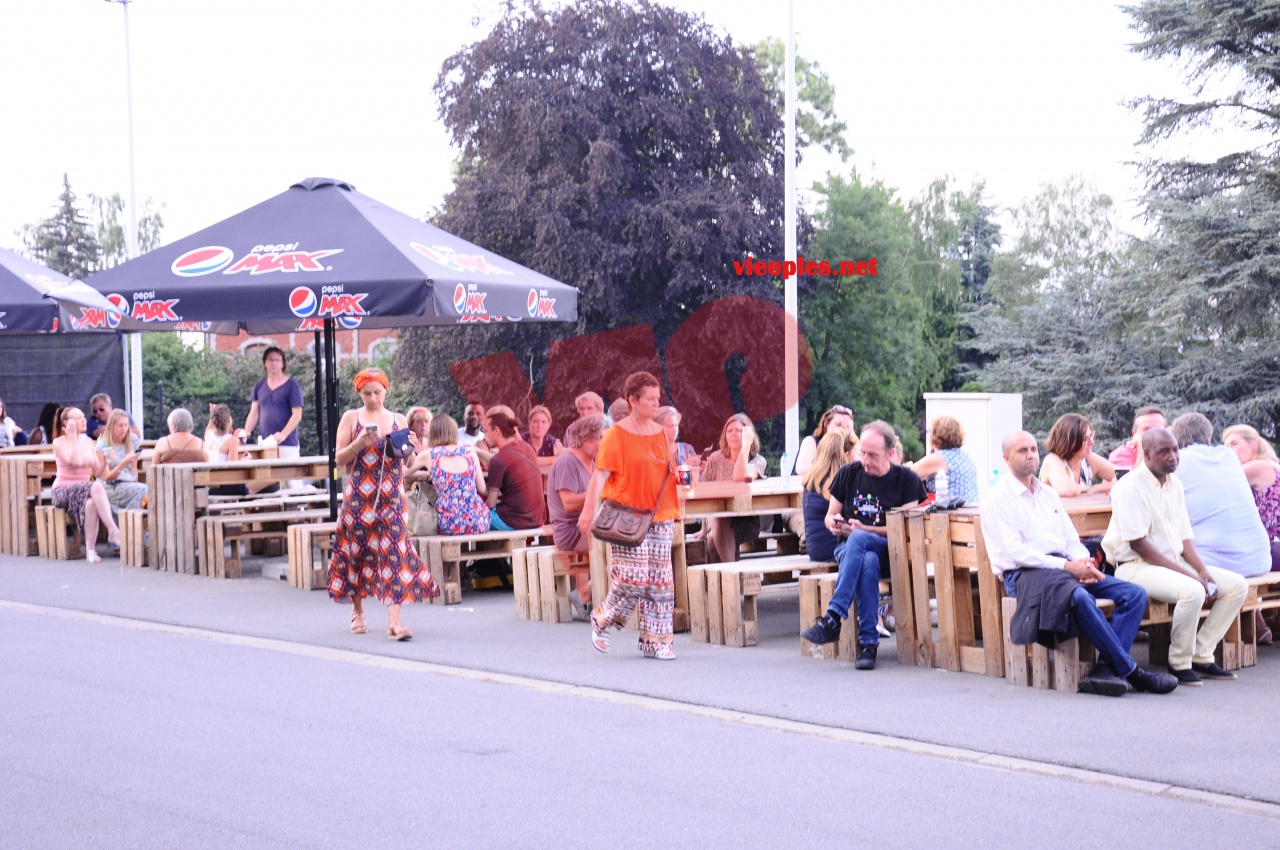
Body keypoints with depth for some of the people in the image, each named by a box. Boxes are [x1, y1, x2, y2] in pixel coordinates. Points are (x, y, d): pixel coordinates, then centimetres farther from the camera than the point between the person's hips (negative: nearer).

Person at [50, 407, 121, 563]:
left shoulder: (88, 441, 13)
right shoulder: (59, 443, -2)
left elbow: (97, 472, 11)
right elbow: (75, 461, -20)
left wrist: (104, 460, -7)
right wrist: (73, 436, -15)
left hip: (85, 489, 4)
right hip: (63, 490, -4)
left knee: (91, 503, -34)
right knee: (96, 487, -35)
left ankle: (90, 550, -36)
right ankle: (113, 531, -41)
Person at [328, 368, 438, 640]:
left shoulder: (398, 420, 10)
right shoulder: (351, 418, 4)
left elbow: (407, 462, 8)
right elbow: (339, 458, 1)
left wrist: (411, 448, -12)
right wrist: (358, 444, -16)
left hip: (391, 497, 1)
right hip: (359, 495, -1)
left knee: (393, 552, -10)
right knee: (358, 551, 7)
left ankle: (394, 622, -16)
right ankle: (358, 611, 27)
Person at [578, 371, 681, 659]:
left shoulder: (661, 433, 13)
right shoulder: (617, 434, -4)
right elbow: (601, 474, -10)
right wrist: (589, 509, -19)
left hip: (660, 516, 6)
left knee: (659, 581, 3)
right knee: (631, 577, -11)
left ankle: (655, 640, 10)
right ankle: (602, 621, 13)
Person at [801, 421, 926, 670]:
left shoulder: (906, 479, 3)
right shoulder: (848, 473, 11)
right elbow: (830, 517, 17)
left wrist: (863, 529, -16)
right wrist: (834, 524, -9)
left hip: (891, 553, -2)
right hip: (849, 549, 2)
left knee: (858, 538, -38)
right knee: (868, 562, -38)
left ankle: (833, 618, -42)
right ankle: (868, 642, -41)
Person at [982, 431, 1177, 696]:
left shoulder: (1048, 494, 23)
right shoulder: (998, 498, 1)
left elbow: (1071, 540, 21)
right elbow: (1015, 552, -11)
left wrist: (1084, 563, -4)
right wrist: (1067, 566, -16)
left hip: (1064, 567, 8)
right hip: (1024, 575, -8)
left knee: (1135, 594, -12)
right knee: (1080, 597, -37)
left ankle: (1106, 670, -26)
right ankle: (1130, 671, -27)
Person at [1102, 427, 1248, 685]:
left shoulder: (1174, 484, 12)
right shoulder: (1130, 488, -14)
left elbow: (1184, 537, 14)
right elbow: (1139, 544, -19)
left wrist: (1202, 570, -4)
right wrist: (1188, 574, -20)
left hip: (1175, 562, 9)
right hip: (1137, 566, -9)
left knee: (1238, 585, -3)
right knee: (1192, 591, -34)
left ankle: (1202, 655, -1)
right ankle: (1179, 663, -15)